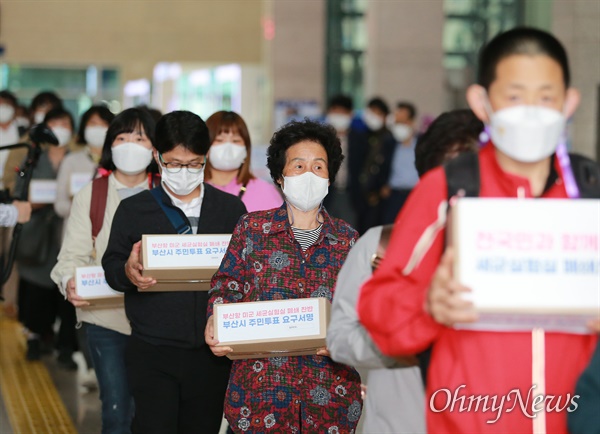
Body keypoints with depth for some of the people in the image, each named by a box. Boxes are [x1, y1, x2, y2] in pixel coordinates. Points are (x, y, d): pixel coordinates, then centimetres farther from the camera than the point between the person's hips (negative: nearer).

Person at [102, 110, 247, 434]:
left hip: (212, 351, 2)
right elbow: (110, 266, 6)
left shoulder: (231, 209, 8)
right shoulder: (133, 210, 5)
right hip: (152, 354, -2)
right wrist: (127, 272, -16)